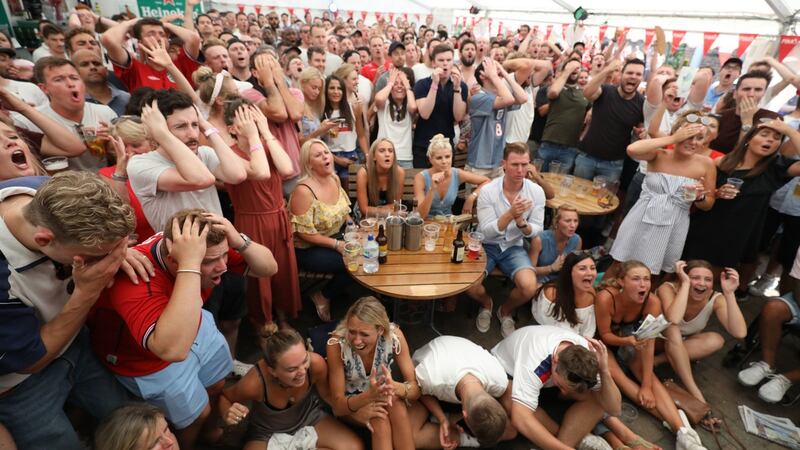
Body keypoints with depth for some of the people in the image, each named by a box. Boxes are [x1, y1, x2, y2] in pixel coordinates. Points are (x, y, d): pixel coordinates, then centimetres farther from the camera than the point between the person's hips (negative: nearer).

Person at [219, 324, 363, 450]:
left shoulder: (316, 363, -32)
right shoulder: (255, 383, -35)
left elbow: (327, 394, -9)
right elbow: (224, 397, -10)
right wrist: (228, 414, -31)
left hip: (309, 418, 2)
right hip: (268, 433, -2)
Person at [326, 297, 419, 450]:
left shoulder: (394, 335, -27)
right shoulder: (337, 344, -31)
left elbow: (415, 389, -23)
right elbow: (338, 407, -26)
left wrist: (394, 387, -47)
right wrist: (370, 395, -46)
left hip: (380, 398, 2)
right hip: (348, 403, -1)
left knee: (395, 401, -31)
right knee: (379, 419, -31)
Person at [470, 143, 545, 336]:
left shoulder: (536, 192, -9)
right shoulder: (488, 190, -16)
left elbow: (537, 230, -3)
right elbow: (486, 231, -18)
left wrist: (522, 223, -26)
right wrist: (510, 214, -33)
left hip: (514, 247, 2)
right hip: (486, 245, -1)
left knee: (529, 287, -24)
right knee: (469, 285, -24)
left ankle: (506, 310, 14)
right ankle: (486, 303, 17)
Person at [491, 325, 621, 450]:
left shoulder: (587, 356, -26)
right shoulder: (533, 362, -43)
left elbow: (614, 409, -24)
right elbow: (521, 420, -49)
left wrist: (604, 371, -39)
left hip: (550, 379, 4)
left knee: (595, 399, -22)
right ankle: (577, 439, -15)